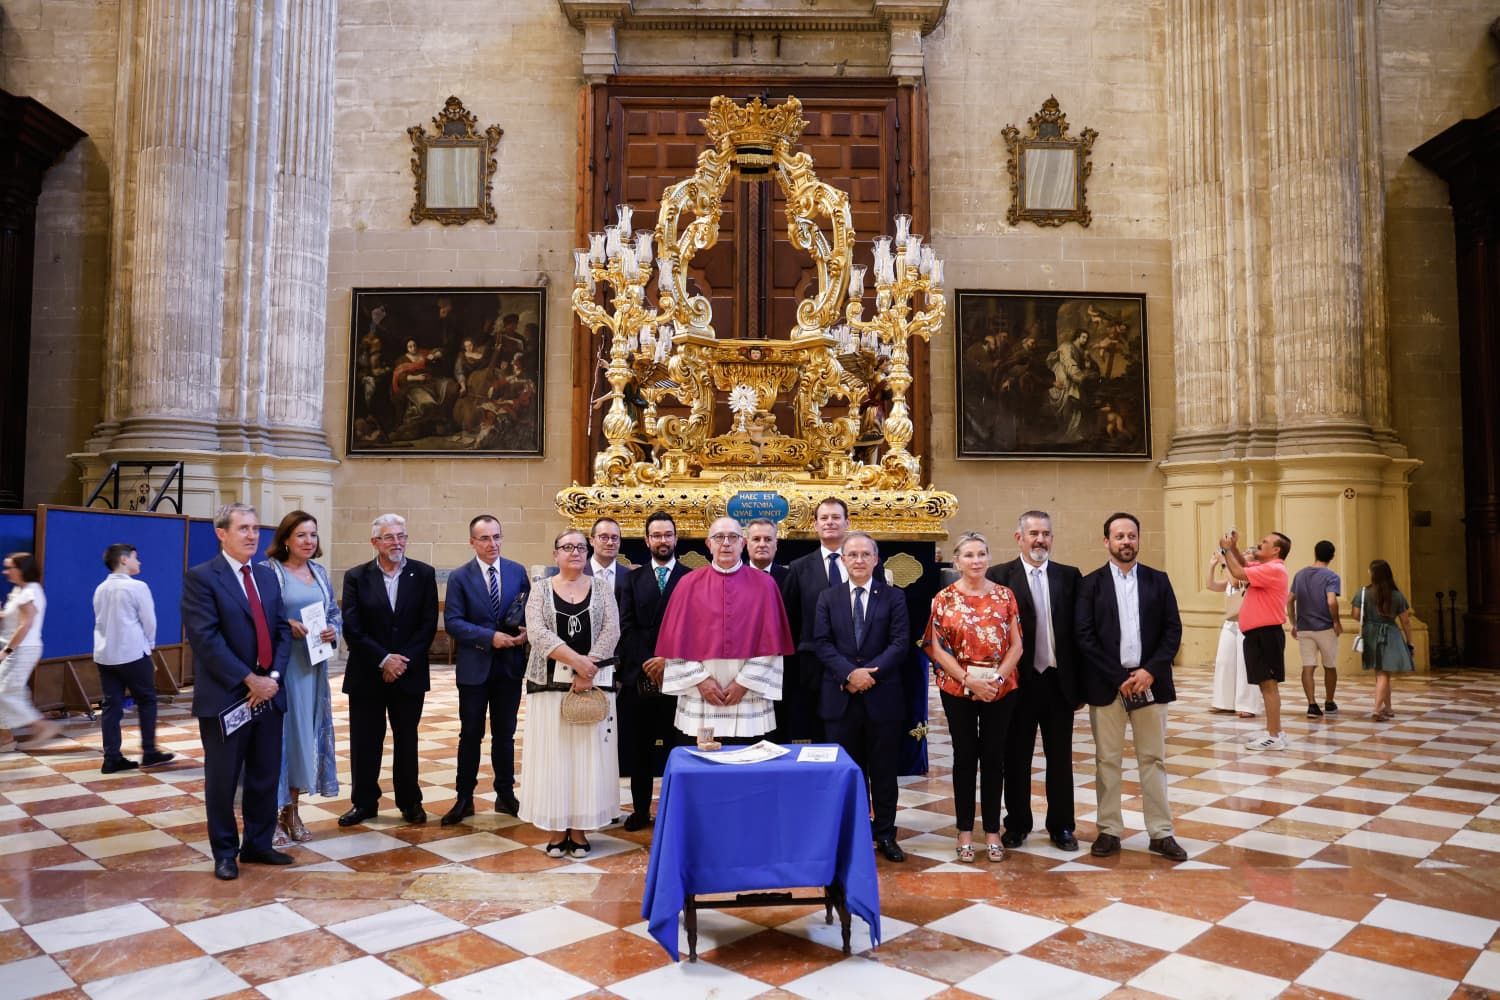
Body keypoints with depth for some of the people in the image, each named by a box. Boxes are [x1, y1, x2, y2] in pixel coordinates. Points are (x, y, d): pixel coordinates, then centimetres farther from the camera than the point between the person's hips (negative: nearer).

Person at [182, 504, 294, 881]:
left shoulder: (268, 577, 12)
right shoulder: (201, 577, -8)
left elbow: (282, 630, 10)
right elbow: (206, 638, -16)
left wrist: (273, 676, -5)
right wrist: (249, 680, -17)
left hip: (268, 694, 6)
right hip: (225, 698, -6)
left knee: (266, 777, 12)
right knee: (222, 780, 7)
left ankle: (258, 845, 27)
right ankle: (225, 852, 22)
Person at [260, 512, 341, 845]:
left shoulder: (319, 572, 11)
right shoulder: (268, 570, -7)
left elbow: (335, 612, 15)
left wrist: (333, 629, -5)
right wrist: (286, 625, -21)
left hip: (313, 664, 6)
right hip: (279, 664, -6)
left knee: (308, 731, 10)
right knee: (279, 732, -1)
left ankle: (292, 810, 22)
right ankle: (272, 814, 11)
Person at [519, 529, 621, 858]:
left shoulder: (601, 589, 6)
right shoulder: (541, 590, 3)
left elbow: (611, 631, -5)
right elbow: (537, 632, -10)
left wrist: (588, 669, -17)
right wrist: (576, 660, -20)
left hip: (593, 682, 1)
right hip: (551, 682, 0)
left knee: (589, 751, 3)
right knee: (553, 752, 2)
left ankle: (580, 829, 12)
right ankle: (557, 829, 12)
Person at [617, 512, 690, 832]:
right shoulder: (634, 579, 10)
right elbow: (626, 628, 2)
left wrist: (669, 660, -13)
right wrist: (646, 662, -9)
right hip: (639, 675, 2)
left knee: (677, 745, 2)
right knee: (639, 747, 8)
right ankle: (640, 810, 18)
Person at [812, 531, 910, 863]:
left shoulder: (893, 597, 4)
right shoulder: (828, 598, 7)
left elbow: (900, 644, -5)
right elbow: (821, 644, -2)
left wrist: (870, 673, -15)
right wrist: (849, 673, -16)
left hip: (883, 696, -1)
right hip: (840, 697, 1)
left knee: (884, 770, 8)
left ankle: (885, 834, 21)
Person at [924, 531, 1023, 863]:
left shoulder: (1004, 595, 3)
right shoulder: (944, 598, -2)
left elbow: (1016, 645, 1)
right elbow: (937, 648, -4)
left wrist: (997, 678, -12)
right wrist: (969, 680, -13)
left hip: (1000, 689, 1)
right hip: (958, 689, -1)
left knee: (994, 757, 7)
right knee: (965, 757, 6)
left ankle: (992, 831, 18)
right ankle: (965, 831, 17)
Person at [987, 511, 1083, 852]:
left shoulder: (1069, 576, 5)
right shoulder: (999, 576, -4)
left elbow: (1078, 631, 4)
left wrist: (1080, 682, 2)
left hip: (1059, 681, 2)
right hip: (1018, 682, -2)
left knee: (1060, 758, 12)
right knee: (1016, 758, 10)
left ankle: (1061, 826, 25)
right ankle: (1017, 824, 25)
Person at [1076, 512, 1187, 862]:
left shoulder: (1158, 581, 6)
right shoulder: (1091, 584, 0)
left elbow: (1173, 630, 2)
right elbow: (1085, 637, -6)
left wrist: (1150, 671, -10)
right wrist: (1118, 678, -12)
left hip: (1150, 682, 2)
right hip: (1106, 684, -1)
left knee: (1153, 758, 8)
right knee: (1107, 760, 5)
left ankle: (1161, 833, 15)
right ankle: (1109, 831, 14)